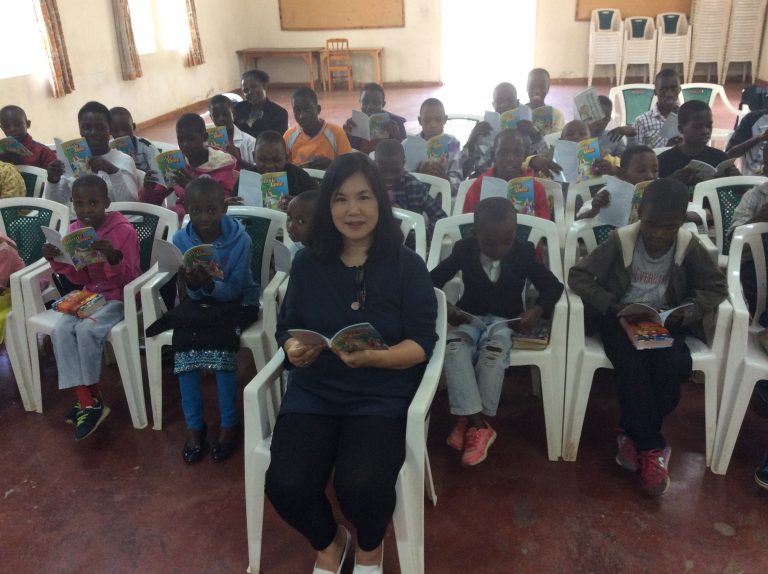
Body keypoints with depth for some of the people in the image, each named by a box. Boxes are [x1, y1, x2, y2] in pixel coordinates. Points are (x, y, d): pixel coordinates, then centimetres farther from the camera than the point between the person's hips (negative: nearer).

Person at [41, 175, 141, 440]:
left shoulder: (124, 230, -13)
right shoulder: (74, 230, 3)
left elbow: (130, 279, -14)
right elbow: (80, 278, 9)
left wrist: (114, 258, -33)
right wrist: (58, 261, -9)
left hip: (119, 298, -6)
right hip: (89, 296, 6)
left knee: (87, 330, -30)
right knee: (60, 330, -21)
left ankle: (90, 400, -10)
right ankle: (88, 401, -17)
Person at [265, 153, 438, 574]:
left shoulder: (407, 266, -3)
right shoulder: (307, 263, 5)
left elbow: (421, 343, -6)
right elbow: (287, 327, 11)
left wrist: (374, 357, -24)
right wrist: (294, 350, -13)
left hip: (382, 396, -2)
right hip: (313, 391, 3)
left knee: (361, 485, -27)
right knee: (286, 484, -22)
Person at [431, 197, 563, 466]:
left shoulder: (524, 252, -5)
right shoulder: (464, 249, -5)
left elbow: (553, 286, 0)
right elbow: (432, 281, 0)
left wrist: (535, 311, -20)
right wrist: (444, 308, -19)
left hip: (506, 319, -1)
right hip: (470, 317, 1)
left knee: (495, 347, -36)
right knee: (453, 345, -33)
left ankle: (470, 421, -23)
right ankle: (478, 425, -32)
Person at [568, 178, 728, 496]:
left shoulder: (689, 246, -7)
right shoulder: (620, 241, -13)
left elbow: (716, 285, 3)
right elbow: (578, 275, -12)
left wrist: (686, 312, -17)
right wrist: (614, 306, -25)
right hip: (621, 319, -2)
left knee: (674, 367, -27)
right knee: (632, 367, -30)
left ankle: (634, 434, -4)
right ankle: (653, 447, -11)